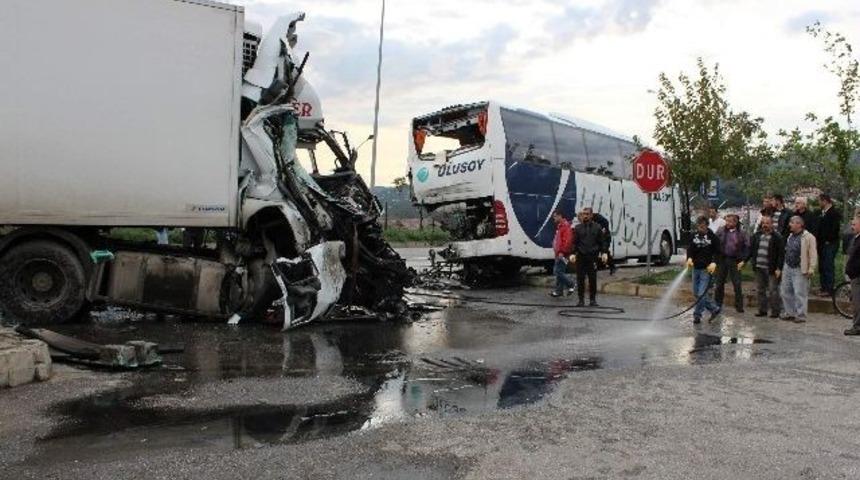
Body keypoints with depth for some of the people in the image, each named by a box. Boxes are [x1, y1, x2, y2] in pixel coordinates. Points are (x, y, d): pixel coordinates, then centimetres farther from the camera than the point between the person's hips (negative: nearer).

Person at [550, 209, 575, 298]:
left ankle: (570, 285, 0)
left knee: (558, 271, -13)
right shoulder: (559, 226, 18)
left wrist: (562, 252, -25)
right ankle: (559, 291, 17)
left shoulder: (566, 226, -14)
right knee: (557, 271, 12)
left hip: (562, 254, -11)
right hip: (559, 254, 11)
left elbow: (568, 241, -23)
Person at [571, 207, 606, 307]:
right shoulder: (578, 228, 7)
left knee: (593, 279, 3)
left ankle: (592, 299, 13)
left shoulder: (597, 227, 6)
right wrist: (573, 253, -4)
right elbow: (575, 243, 6)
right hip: (581, 257, 1)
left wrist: (603, 253, -2)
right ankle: (581, 300, 10)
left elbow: (601, 242, 8)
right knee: (580, 279, 2)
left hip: (593, 257, 0)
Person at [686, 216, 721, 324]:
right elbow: (690, 249, 2)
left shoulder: (712, 237, -5)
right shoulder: (694, 236, 7)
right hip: (696, 268, 6)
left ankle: (697, 315, 1)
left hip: (706, 269, -6)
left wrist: (714, 263, -22)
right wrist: (689, 258, -18)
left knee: (702, 293, -9)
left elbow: (717, 252, -5)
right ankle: (714, 309, 27)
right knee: (696, 292, 12)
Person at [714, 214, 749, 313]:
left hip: (734, 261, -1)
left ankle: (739, 305, 10)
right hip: (722, 260, 1)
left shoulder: (741, 233, -2)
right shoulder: (721, 231, 0)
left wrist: (743, 260, -5)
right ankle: (718, 304, 20)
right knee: (720, 283, 9)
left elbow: (747, 247, 1)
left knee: (737, 284, 0)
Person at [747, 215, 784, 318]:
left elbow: (781, 254, -10)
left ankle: (775, 311, 7)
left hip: (771, 269, -6)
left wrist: (779, 268, -15)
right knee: (760, 290, 11)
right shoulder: (757, 236, 10)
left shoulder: (777, 237, -7)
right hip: (759, 268, 6)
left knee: (773, 290, -1)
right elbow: (750, 250, 14)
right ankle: (762, 310, 19)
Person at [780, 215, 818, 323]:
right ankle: (789, 313, 23)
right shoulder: (790, 236, 14)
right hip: (787, 268, 8)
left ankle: (801, 315, 4)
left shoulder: (808, 237, -11)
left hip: (800, 270, -8)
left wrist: (811, 269, -17)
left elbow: (813, 255, -14)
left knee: (800, 293, -5)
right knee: (785, 291, 12)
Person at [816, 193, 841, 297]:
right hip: (822, 244, 9)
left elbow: (835, 229, -18)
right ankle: (824, 288, 18)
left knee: (829, 267, -6)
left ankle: (829, 290, -2)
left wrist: (829, 240, -16)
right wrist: (817, 239, 9)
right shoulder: (822, 213, 14)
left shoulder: (835, 213, -10)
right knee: (822, 267, 11)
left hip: (830, 244, -8)